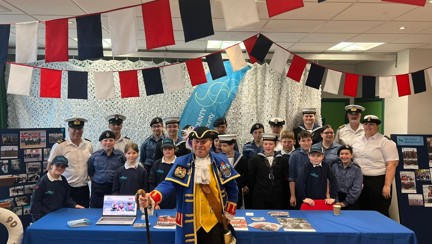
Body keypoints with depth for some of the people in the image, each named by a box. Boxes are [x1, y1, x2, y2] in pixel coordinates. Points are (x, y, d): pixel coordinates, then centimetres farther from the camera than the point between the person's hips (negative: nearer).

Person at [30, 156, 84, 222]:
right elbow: (35, 201, -12)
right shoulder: (43, 181, -15)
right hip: (44, 217, -5)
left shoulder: (63, 180, 2)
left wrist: (74, 205, -4)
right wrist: (38, 219, -14)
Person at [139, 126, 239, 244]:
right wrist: (152, 198, -34)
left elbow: (232, 188, 8)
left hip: (215, 222, 1)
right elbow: (168, 183, -16)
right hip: (189, 223, 0)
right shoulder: (182, 162, -4)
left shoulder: (221, 161, 0)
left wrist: (229, 212, 7)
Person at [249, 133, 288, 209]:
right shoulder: (255, 160, 1)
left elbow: (284, 179, 10)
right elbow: (251, 179, 5)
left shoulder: (282, 160, 6)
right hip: (260, 197, -1)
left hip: (277, 197, 2)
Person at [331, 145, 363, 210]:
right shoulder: (334, 166, 1)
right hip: (337, 198, 1)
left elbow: (356, 188, -7)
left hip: (351, 201, -1)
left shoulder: (356, 169, -4)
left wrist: (346, 202, -7)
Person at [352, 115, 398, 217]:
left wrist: (387, 185, -18)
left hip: (378, 181, -5)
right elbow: (351, 159, 18)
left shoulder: (385, 142, -7)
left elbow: (392, 165, -12)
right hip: (358, 181, 6)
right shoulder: (357, 141, 12)